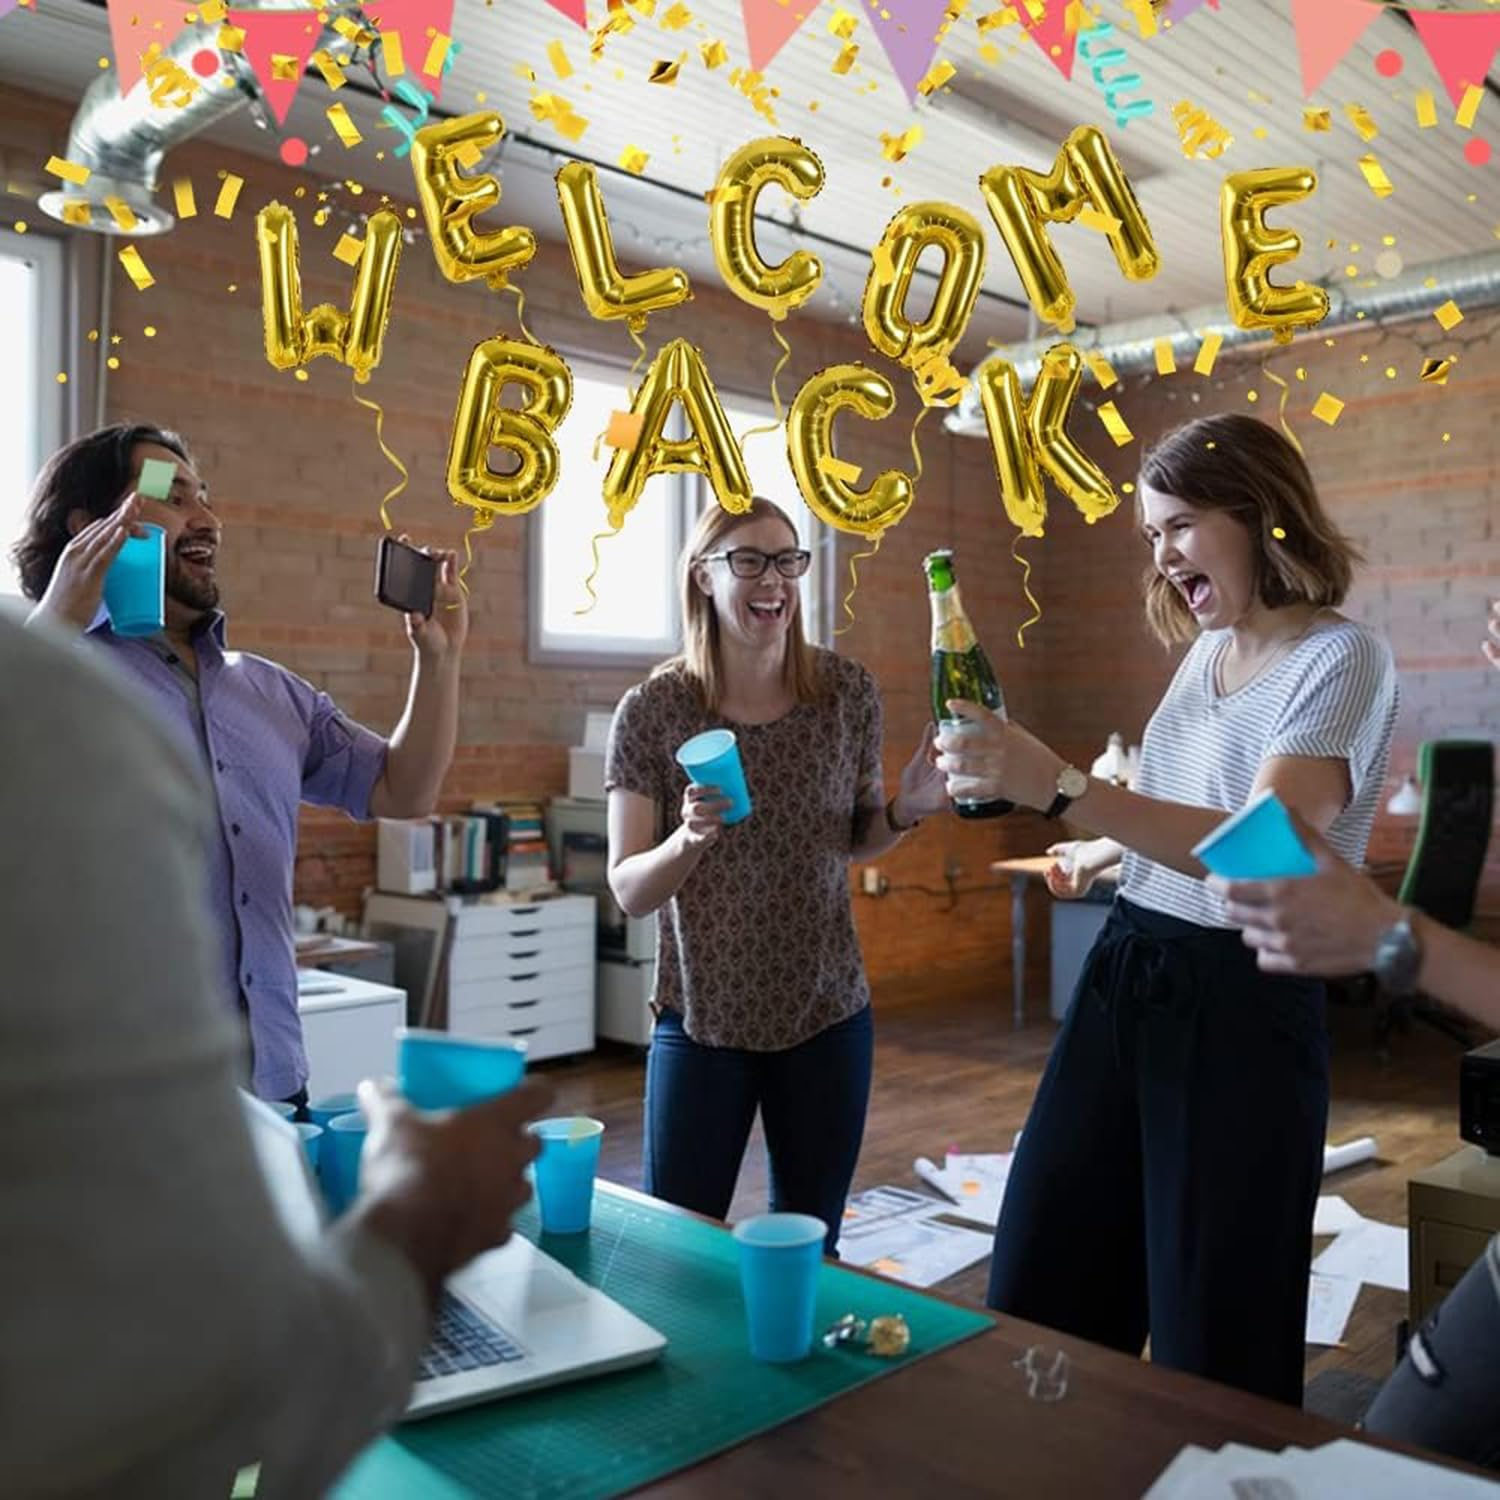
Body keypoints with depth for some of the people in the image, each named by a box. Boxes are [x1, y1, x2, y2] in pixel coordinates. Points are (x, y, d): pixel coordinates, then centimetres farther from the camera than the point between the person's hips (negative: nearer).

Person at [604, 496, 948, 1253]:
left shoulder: (848, 691, -4)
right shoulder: (652, 711, -11)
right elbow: (628, 890, -9)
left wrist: (908, 808, -10)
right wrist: (688, 838, -28)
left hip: (828, 1015, 2)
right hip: (700, 1020, -2)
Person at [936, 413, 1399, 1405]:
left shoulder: (1341, 659, -13)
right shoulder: (1207, 650, 10)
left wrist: (1059, 787, -38)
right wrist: (1108, 852, 34)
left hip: (1242, 1003, -7)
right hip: (1126, 974, 8)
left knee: (1214, 1332, 6)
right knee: (1041, 1286, 12)